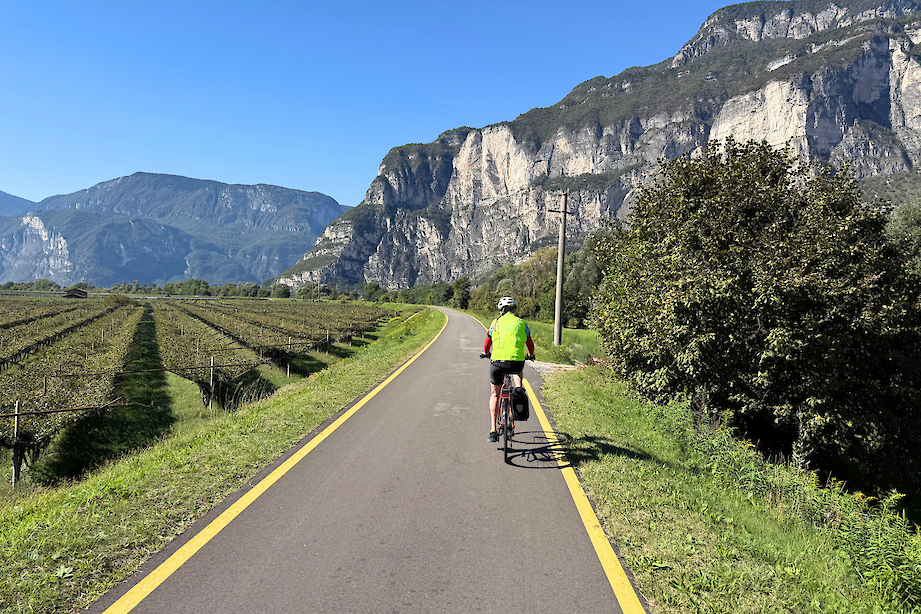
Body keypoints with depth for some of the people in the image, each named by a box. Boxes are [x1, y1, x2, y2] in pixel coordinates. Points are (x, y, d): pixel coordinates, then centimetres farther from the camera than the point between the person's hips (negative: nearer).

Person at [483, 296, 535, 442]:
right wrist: (531, 355, 44)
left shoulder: (496, 323, 12)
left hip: (497, 361, 0)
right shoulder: (521, 323, 13)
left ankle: (493, 430, 10)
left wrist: (486, 353, 43)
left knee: (495, 394, 16)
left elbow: (487, 344, 20)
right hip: (517, 361, 0)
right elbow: (530, 344, 23)